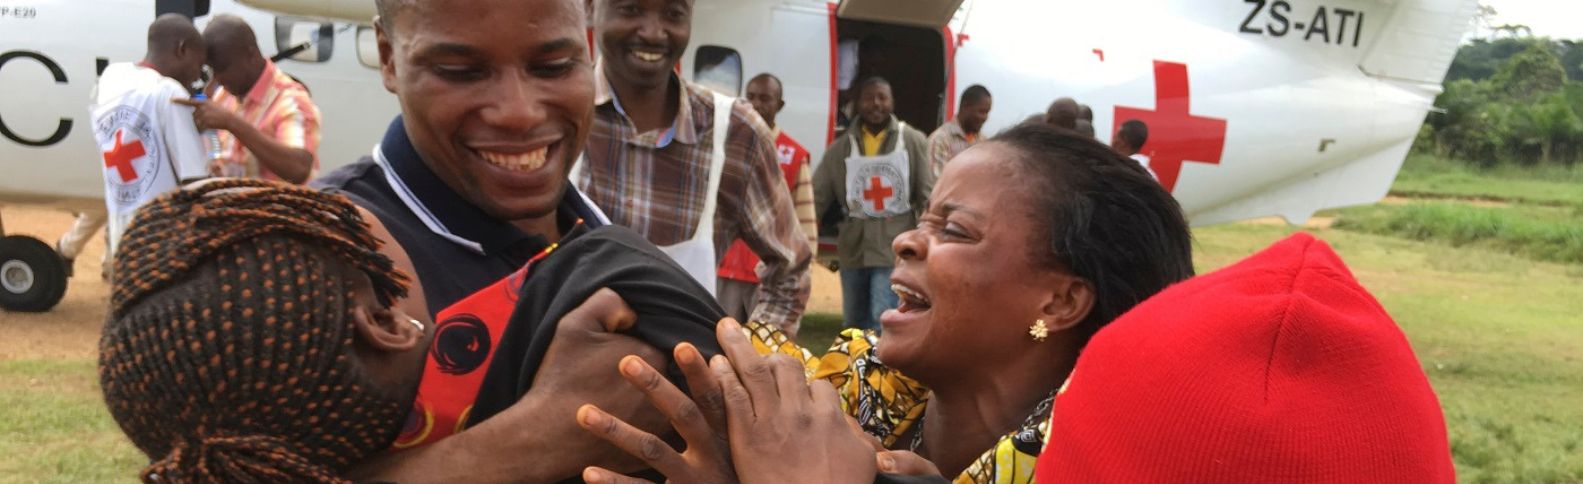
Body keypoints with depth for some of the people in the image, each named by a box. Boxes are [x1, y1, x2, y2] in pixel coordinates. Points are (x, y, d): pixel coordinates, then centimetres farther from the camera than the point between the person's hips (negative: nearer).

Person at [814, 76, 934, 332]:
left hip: (895, 250, -4)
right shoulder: (840, 148, 4)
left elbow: (928, 196, -4)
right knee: (854, 326, 16)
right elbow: (816, 197, 1)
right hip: (853, 251, 4)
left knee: (883, 326, -10)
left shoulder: (913, 142, -2)